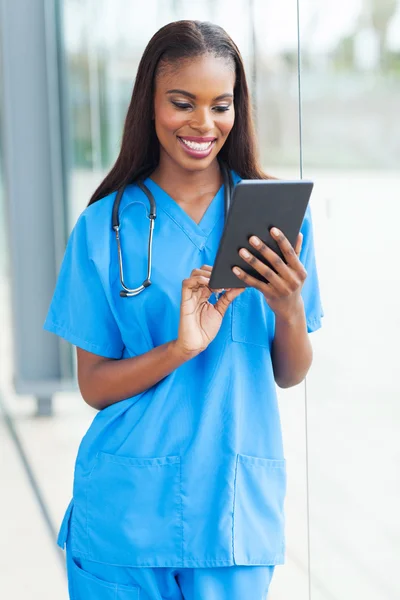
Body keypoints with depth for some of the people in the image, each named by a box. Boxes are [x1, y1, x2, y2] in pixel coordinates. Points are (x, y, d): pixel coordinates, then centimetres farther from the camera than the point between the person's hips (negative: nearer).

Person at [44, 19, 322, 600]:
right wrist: (181, 348, -20)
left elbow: (290, 375, 4)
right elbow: (94, 384, -3)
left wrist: (289, 309, -16)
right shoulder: (107, 225, -2)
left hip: (239, 505, 1)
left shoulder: (275, 213, 2)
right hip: (128, 511, -1)